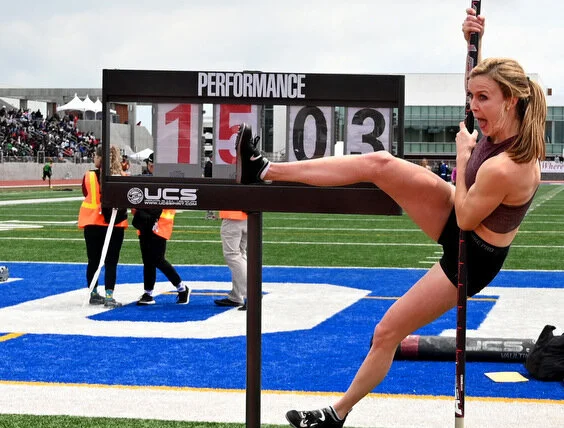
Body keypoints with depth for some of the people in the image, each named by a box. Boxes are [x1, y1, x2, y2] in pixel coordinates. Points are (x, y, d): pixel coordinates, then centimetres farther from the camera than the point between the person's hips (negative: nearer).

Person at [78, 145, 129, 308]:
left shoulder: (89, 176, -6)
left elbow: (86, 194, 7)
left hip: (93, 223, 1)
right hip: (116, 224, -1)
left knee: (93, 261, 12)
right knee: (111, 262, 1)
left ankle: (94, 294, 20)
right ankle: (109, 296, -5)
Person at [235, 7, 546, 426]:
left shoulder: (504, 169, -38)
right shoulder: (509, 128, -13)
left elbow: (465, 219, -23)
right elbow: (484, 79, 6)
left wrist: (463, 155, -16)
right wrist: (473, 40, -13)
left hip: (469, 257, -8)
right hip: (460, 218, 8)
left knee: (387, 332, 1)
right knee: (379, 163, -12)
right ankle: (265, 171, -8)